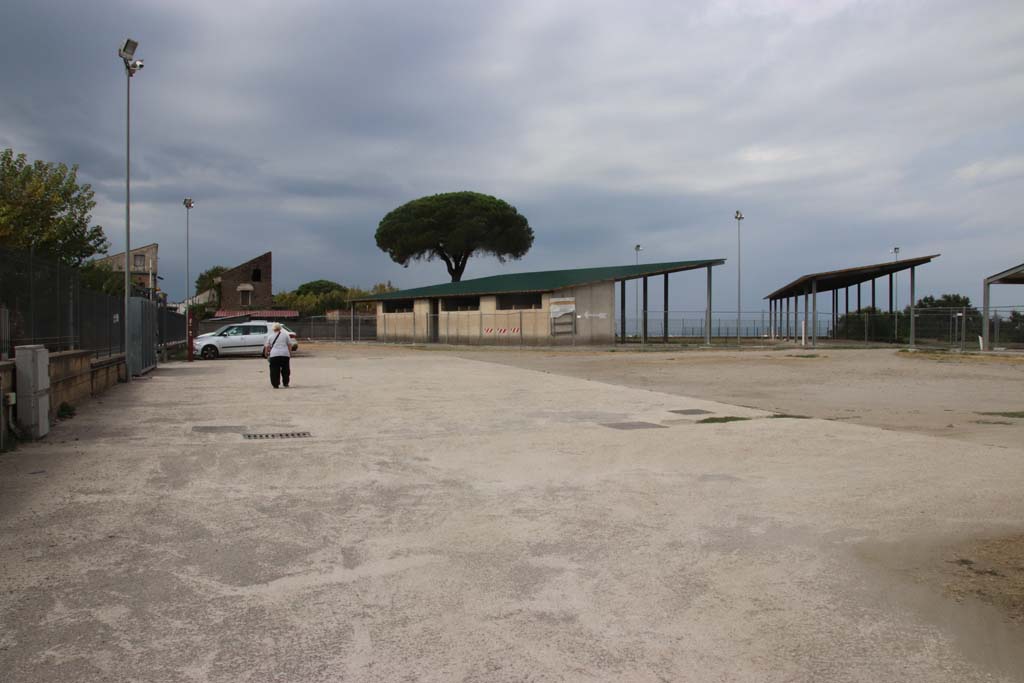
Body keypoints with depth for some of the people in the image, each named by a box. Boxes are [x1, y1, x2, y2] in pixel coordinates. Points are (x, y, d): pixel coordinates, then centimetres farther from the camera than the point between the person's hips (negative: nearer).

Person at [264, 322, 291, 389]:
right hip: (285, 354, 1)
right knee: (285, 370, 11)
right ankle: (285, 384, 15)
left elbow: (267, 346, 8)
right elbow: (289, 345, 8)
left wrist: (266, 353, 23)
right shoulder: (285, 335, 10)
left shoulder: (270, 336, 8)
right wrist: (290, 353, 16)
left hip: (274, 355, -1)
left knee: (275, 371, 3)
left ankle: (275, 384, 1)